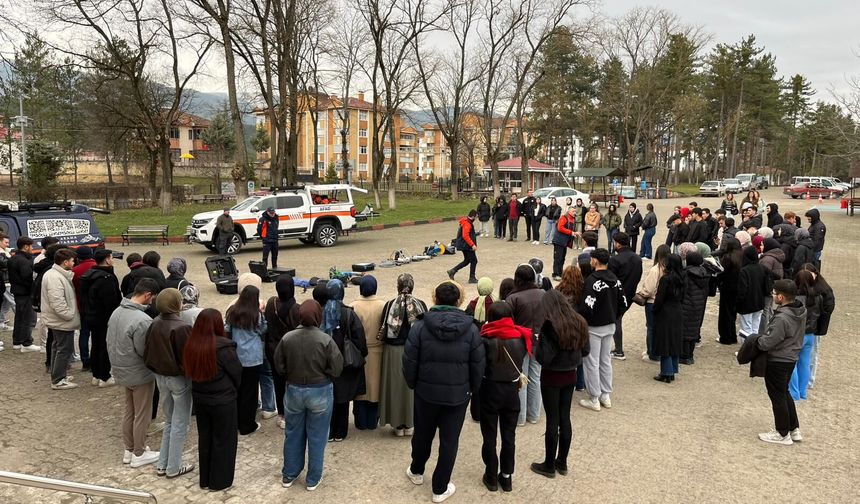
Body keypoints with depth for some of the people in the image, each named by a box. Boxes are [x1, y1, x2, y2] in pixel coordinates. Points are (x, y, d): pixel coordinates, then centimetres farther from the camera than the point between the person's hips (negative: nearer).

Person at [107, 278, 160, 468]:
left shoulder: (117, 311, 0)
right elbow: (144, 351, -23)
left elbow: (110, 341, 8)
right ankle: (139, 454, 20)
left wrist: (116, 362, 16)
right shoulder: (142, 320, -29)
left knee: (129, 411, 22)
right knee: (142, 415, 8)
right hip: (140, 374, -8)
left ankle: (129, 450, 33)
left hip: (122, 371, 9)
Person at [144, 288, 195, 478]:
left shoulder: (155, 323, -3)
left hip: (160, 377, 7)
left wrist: (156, 368, 15)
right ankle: (173, 468, 18)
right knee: (179, 424, 8)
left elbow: (147, 352, 4)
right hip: (179, 379, -7)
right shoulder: (181, 328, -25)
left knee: (169, 421, 22)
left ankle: (162, 464, 27)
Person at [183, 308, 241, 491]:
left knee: (204, 437, 19)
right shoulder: (223, 346, -24)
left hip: (199, 397, 6)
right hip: (222, 399, -5)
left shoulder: (191, 344, -8)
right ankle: (219, 481, 22)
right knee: (223, 439, 11)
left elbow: (190, 370, 5)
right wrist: (233, 389, 7)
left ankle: (205, 479, 32)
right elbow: (237, 372, -12)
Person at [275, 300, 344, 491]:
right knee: (316, 437, 13)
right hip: (320, 392, -2)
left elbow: (279, 366, -2)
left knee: (293, 434, 20)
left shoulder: (287, 338, -13)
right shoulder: (326, 340, -21)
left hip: (294, 390, 3)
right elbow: (336, 369, -16)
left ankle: (289, 475, 33)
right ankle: (313, 479, 25)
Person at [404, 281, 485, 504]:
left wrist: (413, 385, 9)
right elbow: (478, 367, -4)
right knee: (449, 441, 11)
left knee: (423, 434, 22)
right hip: (458, 395, -1)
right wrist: (472, 389, 12)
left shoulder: (420, 326, -12)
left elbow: (409, 362, -8)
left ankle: (416, 471, 44)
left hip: (426, 392, 1)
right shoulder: (471, 329, -10)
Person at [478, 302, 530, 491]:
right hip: (512, 390, 3)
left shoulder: (486, 340, -18)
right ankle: (506, 477, 23)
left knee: (489, 436, 11)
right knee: (509, 436, 14)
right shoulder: (520, 338, -9)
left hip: (490, 390, -3)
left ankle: (491, 477, 21)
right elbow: (521, 359, 3)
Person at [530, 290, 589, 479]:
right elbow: (585, 351, 8)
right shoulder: (579, 322, -1)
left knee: (552, 420, 4)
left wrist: (537, 349, -4)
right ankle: (562, 463, 26)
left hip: (552, 377, -6)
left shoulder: (550, 326, -21)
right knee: (565, 418, 15)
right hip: (571, 375, 6)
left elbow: (543, 358, -22)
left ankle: (549, 466, 17)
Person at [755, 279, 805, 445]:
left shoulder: (782, 318, -31)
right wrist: (763, 337, 9)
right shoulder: (801, 311, -2)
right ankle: (794, 429, 33)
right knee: (784, 393, 24)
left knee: (778, 396, 8)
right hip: (791, 358, 9)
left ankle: (783, 434, 21)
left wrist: (756, 340, -5)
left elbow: (767, 343, -27)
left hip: (777, 362, -9)